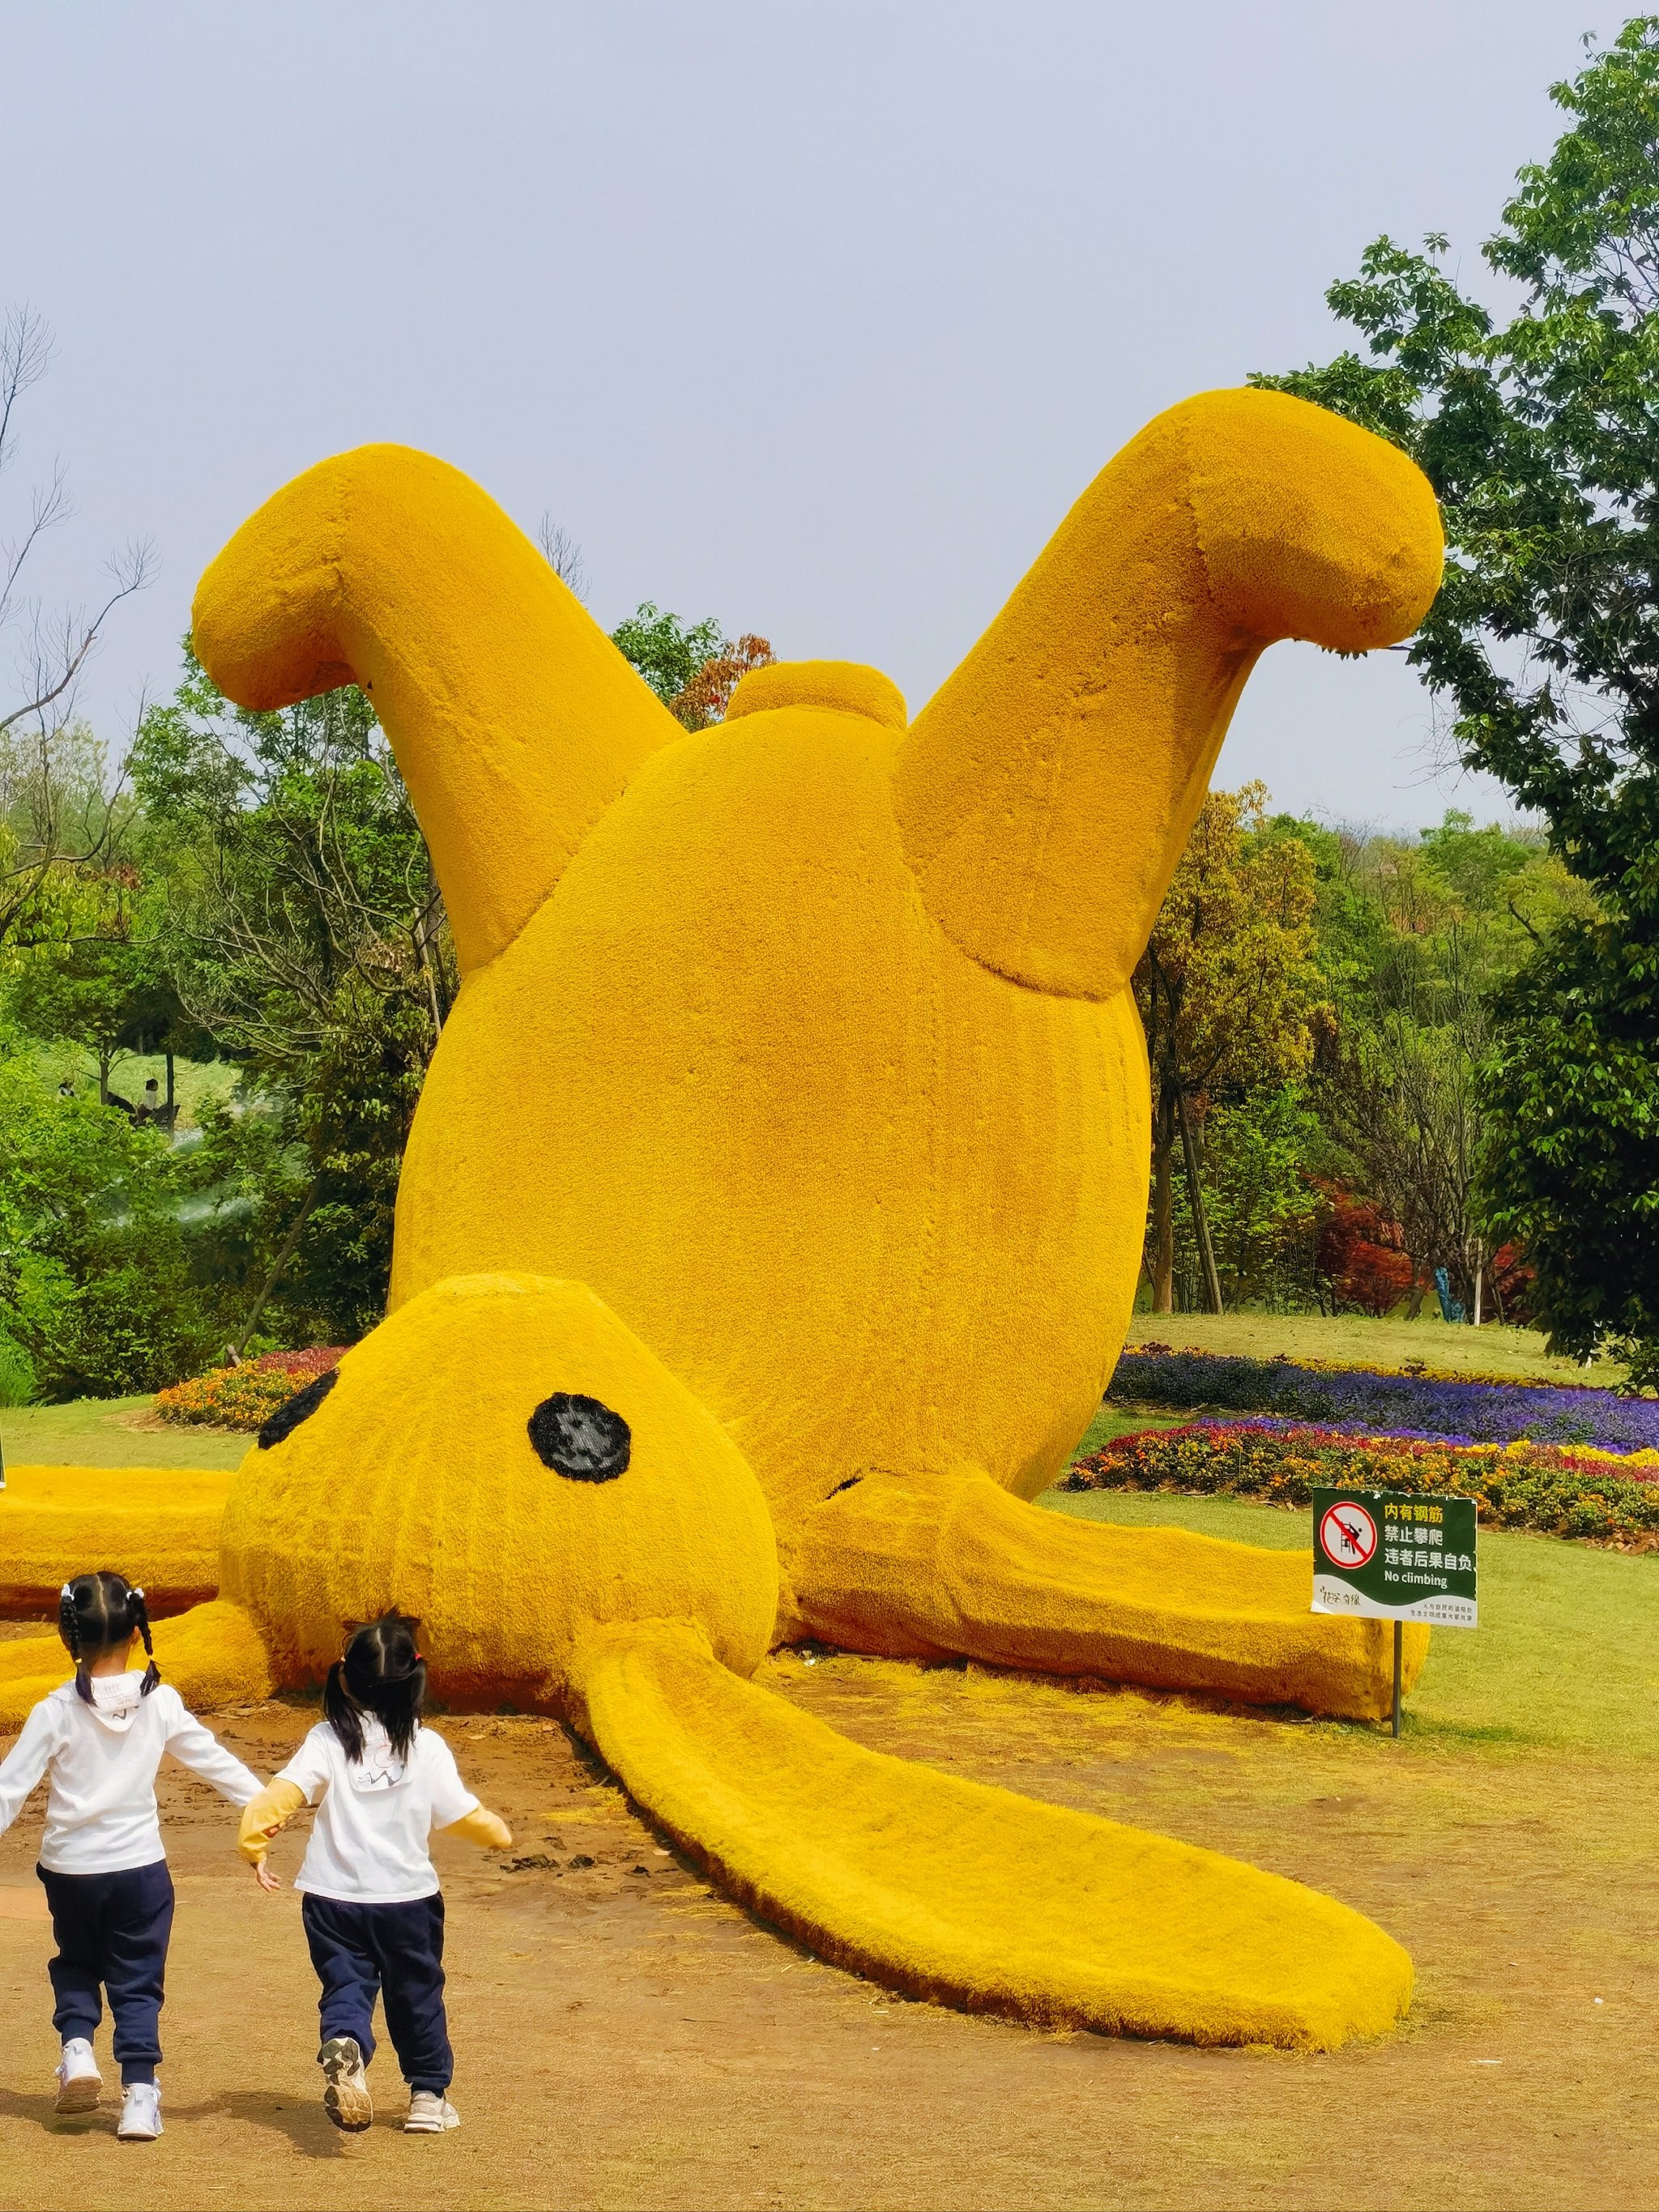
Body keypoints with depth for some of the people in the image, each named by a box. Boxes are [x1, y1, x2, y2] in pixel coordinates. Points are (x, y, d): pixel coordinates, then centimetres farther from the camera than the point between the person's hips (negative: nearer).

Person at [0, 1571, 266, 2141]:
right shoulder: (159, 1704, -7)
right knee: (137, 1981, 9)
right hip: (139, 1868, 0)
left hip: (69, 1866, 0)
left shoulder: (56, 1713, -11)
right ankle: (140, 2097, 2)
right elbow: (215, 1762, 2)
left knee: (76, 1964, 23)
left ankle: (76, 2045, 2)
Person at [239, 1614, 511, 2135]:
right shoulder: (426, 1746, -9)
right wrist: (498, 1833, 14)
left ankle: (344, 2046, -28)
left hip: (334, 1900, 0)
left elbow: (279, 1797, -16)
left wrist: (253, 1847, -2)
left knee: (346, 1986, 4)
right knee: (417, 1995, 17)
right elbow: (462, 1814, -6)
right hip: (408, 1897, 0)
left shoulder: (328, 1741, -8)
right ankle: (428, 2096, 25)